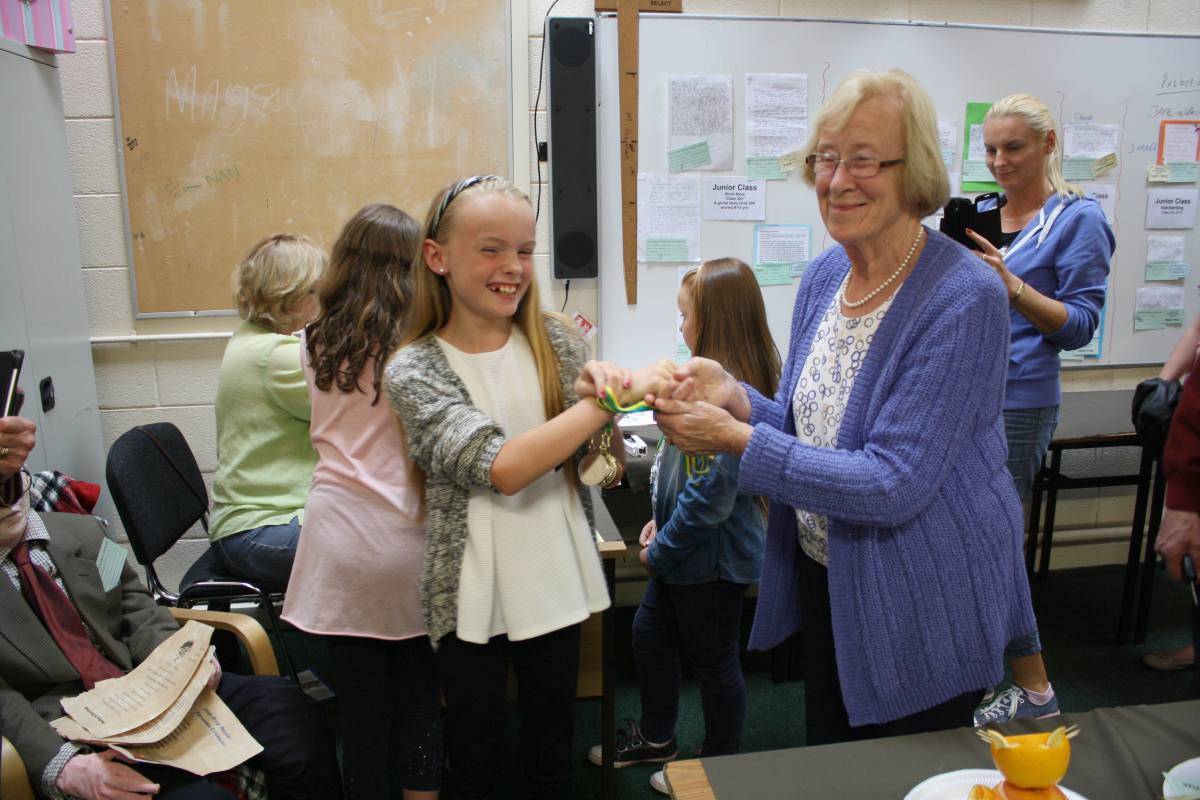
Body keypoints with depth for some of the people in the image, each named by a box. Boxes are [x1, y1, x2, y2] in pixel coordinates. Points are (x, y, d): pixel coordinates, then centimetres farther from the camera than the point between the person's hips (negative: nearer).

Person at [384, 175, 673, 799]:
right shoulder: (413, 370, -12)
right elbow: (499, 468, -26)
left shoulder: (555, 339, -3)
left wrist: (599, 382, -26)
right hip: (471, 595, -2)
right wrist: (613, 396, -29)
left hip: (557, 580, 3)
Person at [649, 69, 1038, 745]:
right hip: (825, 583, 7)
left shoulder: (965, 298, -24)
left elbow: (894, 484, -28)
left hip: (925, 612, -6)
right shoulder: (826, 275, -2)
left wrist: (738, 440, -29)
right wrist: (736, 398, -15)